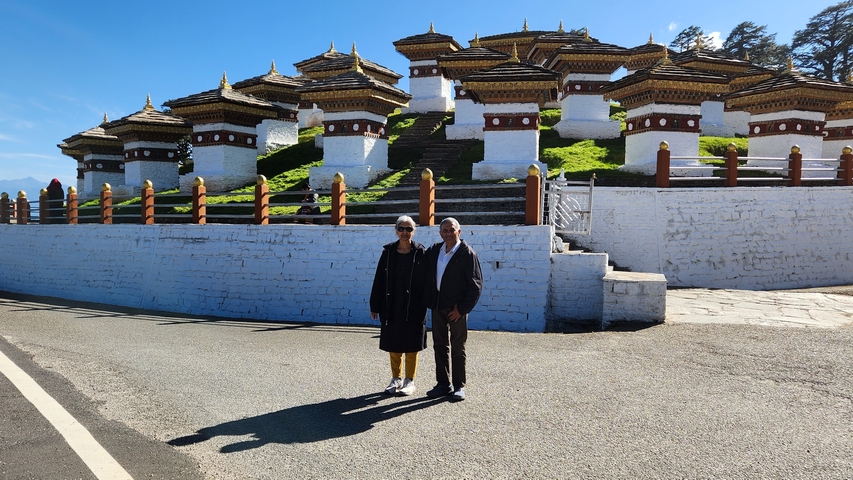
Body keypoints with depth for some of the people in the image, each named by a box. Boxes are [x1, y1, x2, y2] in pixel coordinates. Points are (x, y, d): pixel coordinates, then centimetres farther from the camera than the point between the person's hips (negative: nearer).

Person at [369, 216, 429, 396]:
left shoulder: (421, 253, -4)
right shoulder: (388, 252, 3)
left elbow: (426, 280, -4)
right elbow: (379, 279, 4)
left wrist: (424, 304, -10)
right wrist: (375, 306, 3)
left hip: (413, 307, -3)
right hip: (391, 306, 3)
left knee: (411, 345, 6)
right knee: (393, 344, 12)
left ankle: (409, 381, 20)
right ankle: (396, 378, 27)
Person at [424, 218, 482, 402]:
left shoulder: (468, 254, -9)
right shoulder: (433, 251, 7)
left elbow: (476, 285, -10)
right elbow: (428, 277, 16)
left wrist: (462, 308, -13)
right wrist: (429, 302, 7)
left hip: (457, 309, -5)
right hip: (438, 307, 5)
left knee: (457, 349, 3)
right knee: (440, 346, 12)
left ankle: (459, 386, 14)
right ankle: (443, 384, 23)